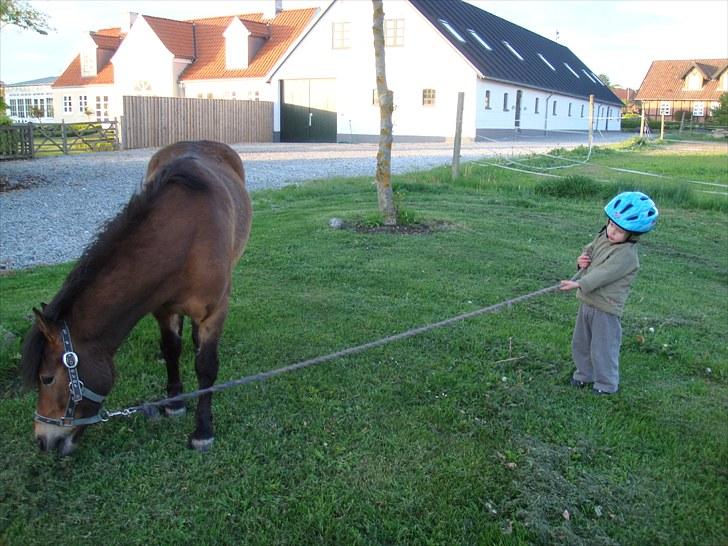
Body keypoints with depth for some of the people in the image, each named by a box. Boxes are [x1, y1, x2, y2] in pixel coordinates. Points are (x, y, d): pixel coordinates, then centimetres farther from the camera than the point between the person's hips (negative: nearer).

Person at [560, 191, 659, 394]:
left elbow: (604, 273, -29)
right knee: (580, 343, 21)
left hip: (606, 308, -8)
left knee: (603, 348, 4)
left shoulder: (626, 254, -22)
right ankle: (585, 374, 40)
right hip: (587, 302, 9)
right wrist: (583, 258, 0)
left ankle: (607, 383, 22)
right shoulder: (602, 237, 4)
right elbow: (589, 249, 22)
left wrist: (580, 283, -35)